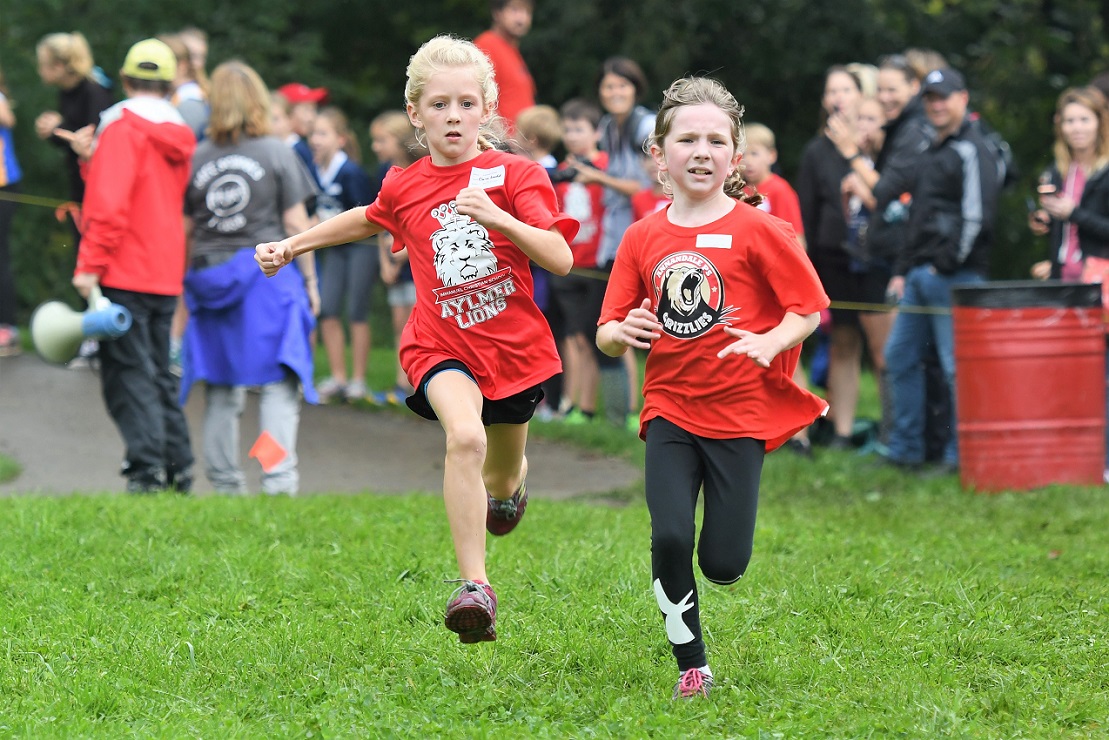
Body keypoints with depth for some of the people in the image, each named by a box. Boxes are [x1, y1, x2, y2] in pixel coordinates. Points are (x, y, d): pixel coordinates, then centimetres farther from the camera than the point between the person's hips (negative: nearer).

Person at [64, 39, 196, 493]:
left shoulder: (123, 128, -10)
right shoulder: (178, 136, 12)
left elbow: (110, 204, -19)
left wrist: (90, 264, -16)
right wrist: (94, 159, 25)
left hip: (125, 273, -7)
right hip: (166, 276, 7)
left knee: (128, 374, -7)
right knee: (158, 373, 15)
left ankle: (146, 468, -15)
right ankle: (178, 466, 13)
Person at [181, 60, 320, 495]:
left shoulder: (196, 159, 4)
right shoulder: (277, 154, -2)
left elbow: (184, 230, 7)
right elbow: (296, 223, -2)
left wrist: (189, 281, 17)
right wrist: (309, 280, 6)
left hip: (210, 276, 3)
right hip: (268, 275, -3)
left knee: (220, 386, 9)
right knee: (278, 382, -2)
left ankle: (224, 482, 9)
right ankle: (279, 476, -13)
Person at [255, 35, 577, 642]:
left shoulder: (515, 175, -8)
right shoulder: (404, 188, 1)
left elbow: (561, 258, -19)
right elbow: (369, 220, 26)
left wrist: (498, 217, -32)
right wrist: (294, 244, 25)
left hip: (513, 345, 1)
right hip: (441, 346, -1)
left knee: (501, 483, 18)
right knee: (465, 437, -31)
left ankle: (508, 483, 60)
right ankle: (474, 588, -33)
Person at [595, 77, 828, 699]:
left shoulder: (757, 231, -7)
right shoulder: (643, 238, 2)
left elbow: (810, 307, -3)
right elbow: (608, 335, 7)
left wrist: (771, 344, -21)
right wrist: (624, 333, -16)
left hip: (739, 411, -2)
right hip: (669, 409, 2)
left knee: (724, 564, -3)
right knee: (669, 538, -15)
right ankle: (692, 664, 5)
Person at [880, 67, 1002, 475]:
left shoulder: (971, 151, -9)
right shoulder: (933, 152, 21)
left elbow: (976, 218, -18)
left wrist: (944, 265, -15)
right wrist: (903, 270, 20)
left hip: (955, 274, -10)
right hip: (921, 274, 10)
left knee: (957, 365, -7)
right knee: (900, 356, 12)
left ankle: (962, 456, -3)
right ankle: (905, 450, 18)